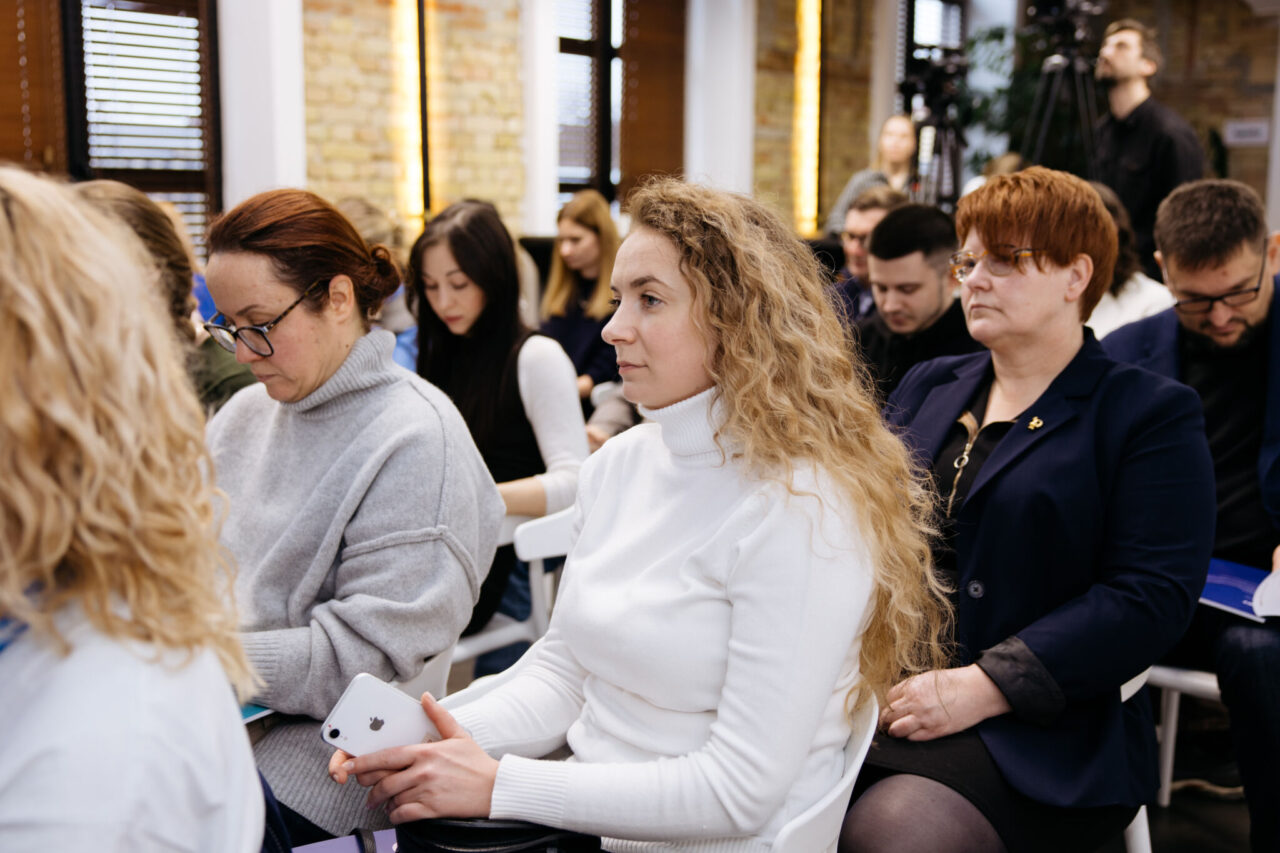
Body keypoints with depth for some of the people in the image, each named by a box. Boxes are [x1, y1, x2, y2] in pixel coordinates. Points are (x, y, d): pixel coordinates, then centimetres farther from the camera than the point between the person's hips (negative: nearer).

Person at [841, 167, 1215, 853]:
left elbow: (1151, 597, -9)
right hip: (876, 692, 5)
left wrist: (982, 686, -17)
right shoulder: (925, 387, 20)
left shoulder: (1152, 415, 1)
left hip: (1034, 731, -4)